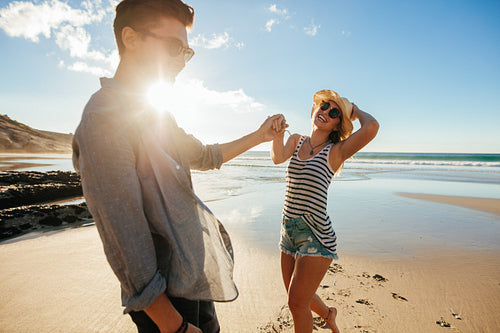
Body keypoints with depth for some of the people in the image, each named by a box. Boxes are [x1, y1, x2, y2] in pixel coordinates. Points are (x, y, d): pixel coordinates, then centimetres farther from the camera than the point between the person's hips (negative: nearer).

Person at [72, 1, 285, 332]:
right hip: (167, 294, -8)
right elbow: (123, 239, -25)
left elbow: (206, 155, 21)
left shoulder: (156, 114, 9)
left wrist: (259, 135, 17)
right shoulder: (105, 116, -22)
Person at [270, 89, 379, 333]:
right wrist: (278, 134, -32)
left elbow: (372, 127, -23)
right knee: (296, 297, 23)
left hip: (316, 234, -5)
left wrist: (356, 111, -2)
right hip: (289, 230, 6)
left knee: (297, 303, 0)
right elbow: (278, 158, -13)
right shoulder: (296, 141, 8)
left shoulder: (336, 151, -6)